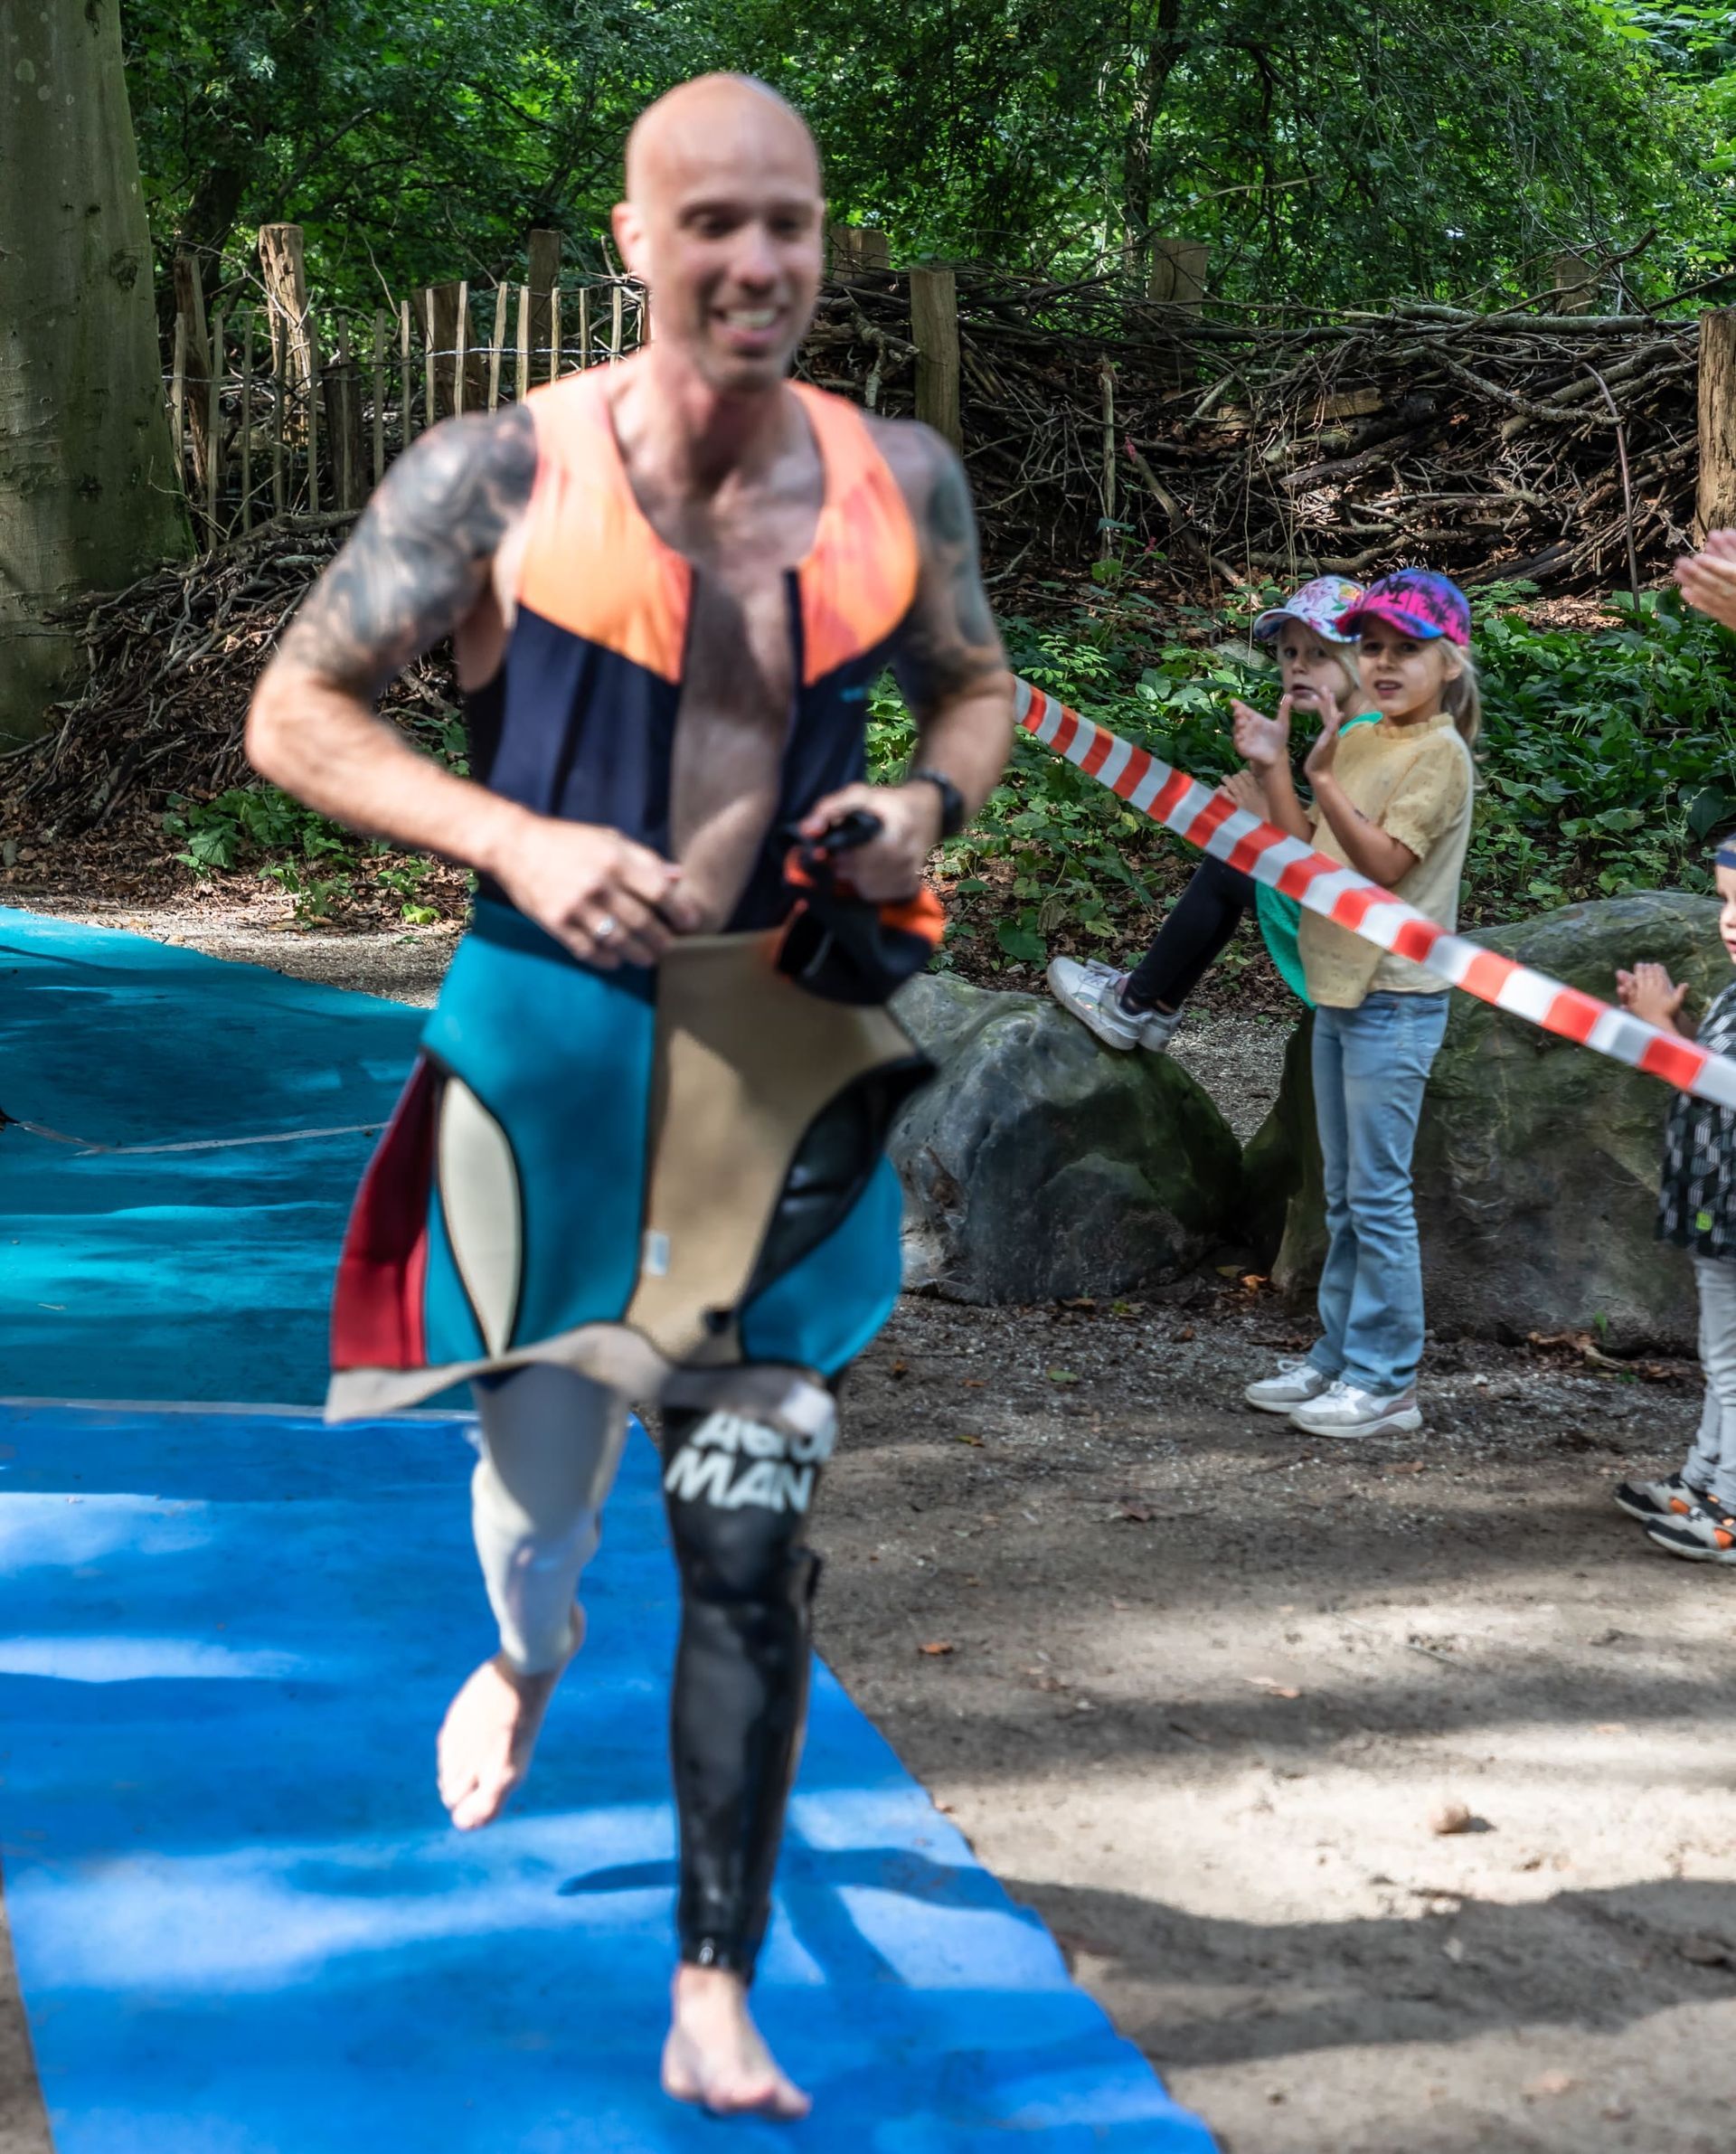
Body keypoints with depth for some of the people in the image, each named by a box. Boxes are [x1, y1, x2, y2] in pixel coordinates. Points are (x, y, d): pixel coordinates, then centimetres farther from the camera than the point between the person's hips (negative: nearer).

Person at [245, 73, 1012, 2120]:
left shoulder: (899, 480, 2)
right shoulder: (502, 472, -7)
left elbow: (976, 687, 19)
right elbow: (295, 712, -2)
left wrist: (927, 803, -4)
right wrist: (518, 839, -17)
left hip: (788, 1057, 2)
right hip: (553, 1035, -1)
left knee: (751, 1543, 2)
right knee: (539, 1469, 12)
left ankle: (715, 2005, 14)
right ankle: (526, 1656, 51)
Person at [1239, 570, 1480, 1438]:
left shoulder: (1439, 754, -11)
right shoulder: (1360, 743, 13)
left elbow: (1382, 863, -20)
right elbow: (1307, 855, 11)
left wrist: (1322, 775, -26)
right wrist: (1272, 768, 2)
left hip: (1395, 1003, -9)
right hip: (1338, 995, 9)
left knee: (1378, 1198, -5)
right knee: (1345, 1197, 15)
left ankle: (1386, 1382, 1)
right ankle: (1338, 1359, 23)